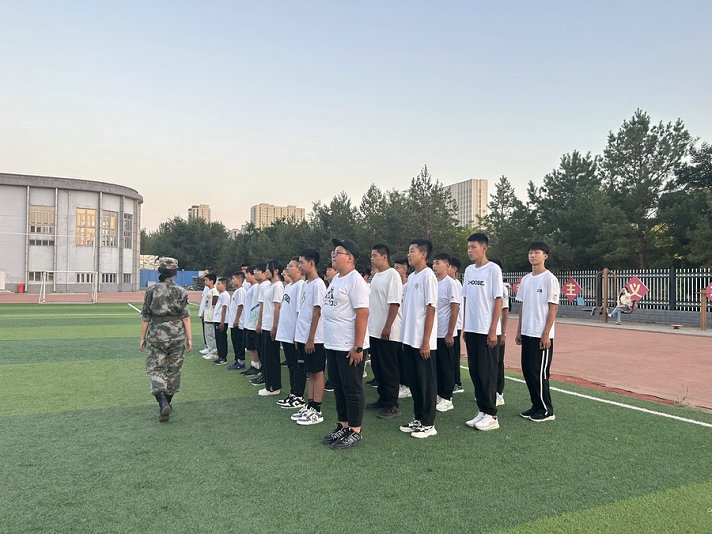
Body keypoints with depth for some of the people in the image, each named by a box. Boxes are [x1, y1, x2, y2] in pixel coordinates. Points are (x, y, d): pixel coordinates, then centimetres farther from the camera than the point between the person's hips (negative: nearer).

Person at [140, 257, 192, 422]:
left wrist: (143, 337, 10)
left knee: (155, 368, 4)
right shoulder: (180, 291, -4)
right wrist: (189, 338, 1)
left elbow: (145, 317, 1)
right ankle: (168, 401, 25)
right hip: (177, 335, 0)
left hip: (156, 335, 0)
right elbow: (186, 317, -5)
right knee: (174, 370, 14)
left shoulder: (151, 290, -2)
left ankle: (163, 402, -15)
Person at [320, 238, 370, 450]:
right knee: (339, 388, 17)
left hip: (350, 347, -9)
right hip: (332, 345, 10)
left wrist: (358, 347, -23)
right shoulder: (335, 279, 14)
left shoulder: (355, 281, -16)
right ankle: (343, 426, 29)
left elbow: (362, 314, -21)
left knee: (352, 390, 2)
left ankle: (355, 432, 13)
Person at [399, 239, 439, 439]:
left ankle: (428, 424, 12)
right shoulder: (411, 277, 13)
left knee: (426, 382, 2)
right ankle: (418, 419, 25)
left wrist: (426, 341, -17)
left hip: (422, 341, -8)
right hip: (409, 339, 8)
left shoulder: (428, 276, -11)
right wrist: (405, 337, 14)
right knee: (413, 380, 14)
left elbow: (431, 309, -15)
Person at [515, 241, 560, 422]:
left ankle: (547, 410, 10)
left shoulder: (549, 279, -9)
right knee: (527, 371, 10)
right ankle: (536, 406, 23)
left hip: (541, 335, -7)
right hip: (527, 334, 7)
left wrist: (546, 334, -16)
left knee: (539, 372, -4)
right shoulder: (525, 279, 12)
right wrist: (519, 331, 13)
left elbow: (553, 307, -12)